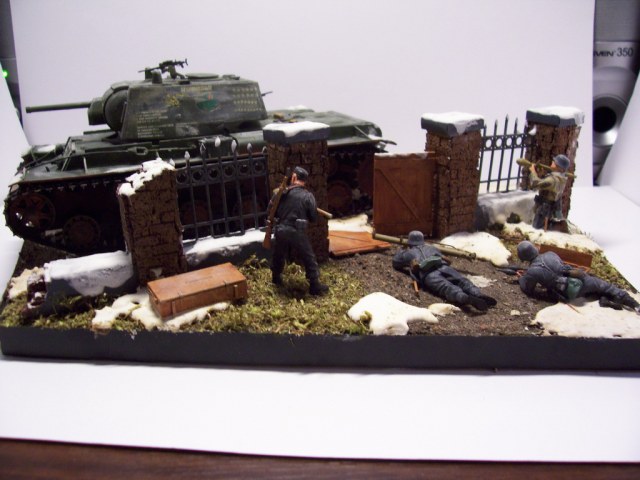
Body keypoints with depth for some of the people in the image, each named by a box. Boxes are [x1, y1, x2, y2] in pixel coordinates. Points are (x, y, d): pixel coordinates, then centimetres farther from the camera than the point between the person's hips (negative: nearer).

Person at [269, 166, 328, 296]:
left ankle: (276, 278, 44)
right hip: (297, 232, -4)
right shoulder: (308, 196, -7)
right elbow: (314, 217, -3)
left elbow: (270, 210, 6)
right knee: (309, 258, 7)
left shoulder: (281, 192, 0)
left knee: (279, 255, 25)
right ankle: (315, 285, 9)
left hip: (281, 230, 4)